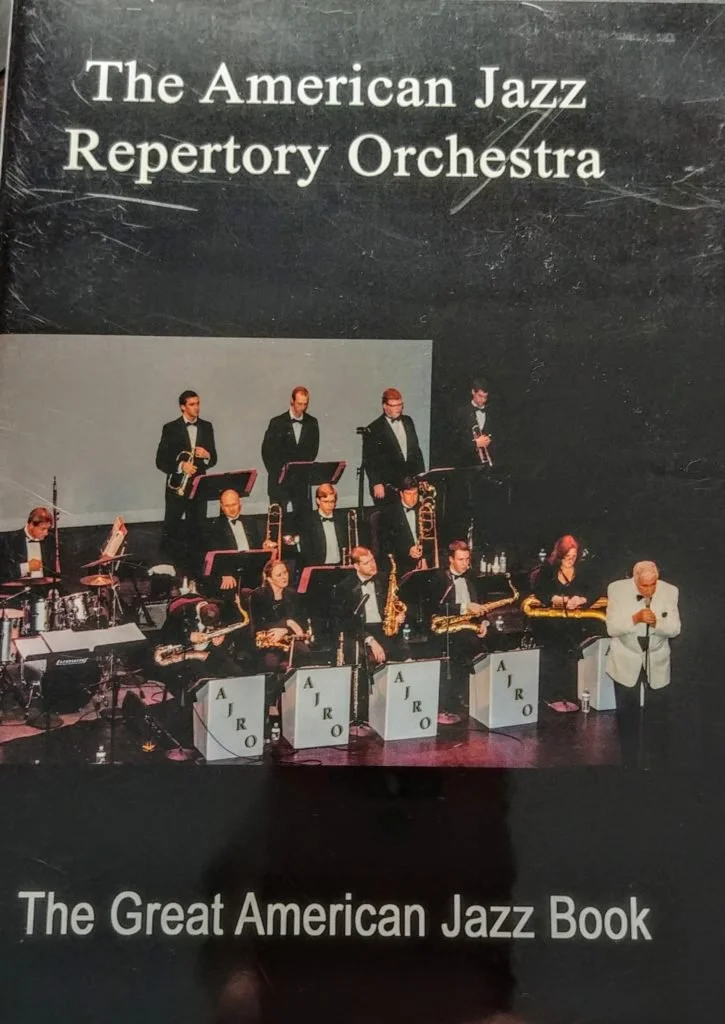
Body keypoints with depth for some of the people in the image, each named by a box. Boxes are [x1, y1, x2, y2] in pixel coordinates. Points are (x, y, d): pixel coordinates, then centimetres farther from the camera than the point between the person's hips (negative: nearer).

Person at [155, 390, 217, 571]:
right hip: (177, 486, -3)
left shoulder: (207, 427, 7)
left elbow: (213, 459, 9)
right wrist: (180, 466, -23)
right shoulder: (171, 428, -5)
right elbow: (160, 461, -7)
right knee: (170, 531, 4)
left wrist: (206, 455, -14)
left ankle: (194, 566, 17)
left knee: (197, 530, 7)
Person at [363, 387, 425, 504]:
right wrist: (377, 484, -13)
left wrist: (421, 476, 12)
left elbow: (416, 449, 18)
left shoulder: (408, 422, 14)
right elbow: (369, 460, -7)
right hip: (387, 487, -5)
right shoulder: (373, 429, -5)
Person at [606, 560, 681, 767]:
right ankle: (629, 760, 28)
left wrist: (656, 622, -29)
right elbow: (612, 628, -13)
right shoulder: (617, 589, -12)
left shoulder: (670, 591, -9)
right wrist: (635, 618, -30)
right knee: (627, 716, 12)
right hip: (626, 663, 0)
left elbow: (675, 629, -8)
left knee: (657, 718, 3)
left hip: (658, 665, 0)